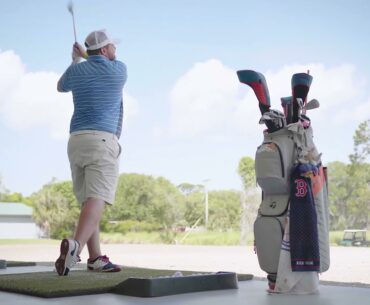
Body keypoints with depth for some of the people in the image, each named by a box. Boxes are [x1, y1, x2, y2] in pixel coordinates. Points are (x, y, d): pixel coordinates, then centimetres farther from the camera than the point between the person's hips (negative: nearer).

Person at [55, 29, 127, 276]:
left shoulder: (76, 70, 12)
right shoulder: (120, 69, 4)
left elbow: (61, 87, 35)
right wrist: (86, 57, 41)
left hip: (76, 140, 6)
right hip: (103, 141, -5)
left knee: (89, 201, 10)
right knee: (97, 199, -17)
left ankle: (96, 257, 11)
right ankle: (75, 246, -39)